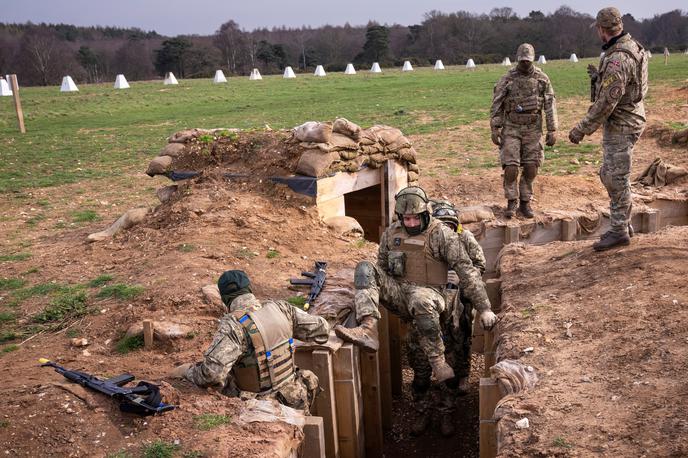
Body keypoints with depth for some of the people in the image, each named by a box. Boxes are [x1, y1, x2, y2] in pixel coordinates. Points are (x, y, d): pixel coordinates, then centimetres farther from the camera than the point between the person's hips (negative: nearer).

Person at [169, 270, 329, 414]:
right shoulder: (279, 308, -5)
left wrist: (186, 371, -10)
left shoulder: (233, 324, -21)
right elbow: (321, 329, 3)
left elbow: (212, 373, -30)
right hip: (293, 401, 5)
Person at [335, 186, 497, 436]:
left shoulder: (441, 234, -6)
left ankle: (439, 362, -30)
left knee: (420, 300, -42)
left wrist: (484, 308, -15)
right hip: (399, 295, 5)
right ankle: (368, 329, -34)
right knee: (365, 268, -17)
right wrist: (369, 296, 23)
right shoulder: (391, 233, 10)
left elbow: (466, 271, -10)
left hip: (429, 296, -5)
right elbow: (382, 267, 24)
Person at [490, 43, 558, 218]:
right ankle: (511, 202, 8)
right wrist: (495, 129, -6)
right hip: (511, 128, -1)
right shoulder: (507, 79, -1)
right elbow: (496, 105, 0)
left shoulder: (542, 79, 2)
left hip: (533, 129, 1)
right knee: (511, 168, -8)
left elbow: (550, 105, 1)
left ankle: (525, 202, 16)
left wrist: (552, 130, -5)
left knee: (531, 168, 2)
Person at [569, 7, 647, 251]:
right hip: (624, 122, 10)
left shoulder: (617, 60, -25)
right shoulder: (632, 47, 8)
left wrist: (581, 129, -19)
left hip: (620, 126, -10)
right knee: (608, 175, 17)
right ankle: (623, 223, 26)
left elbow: (606, 103, -25)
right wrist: (599, 76, 25)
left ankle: (619, 231, 9)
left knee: (617, 179, -1)